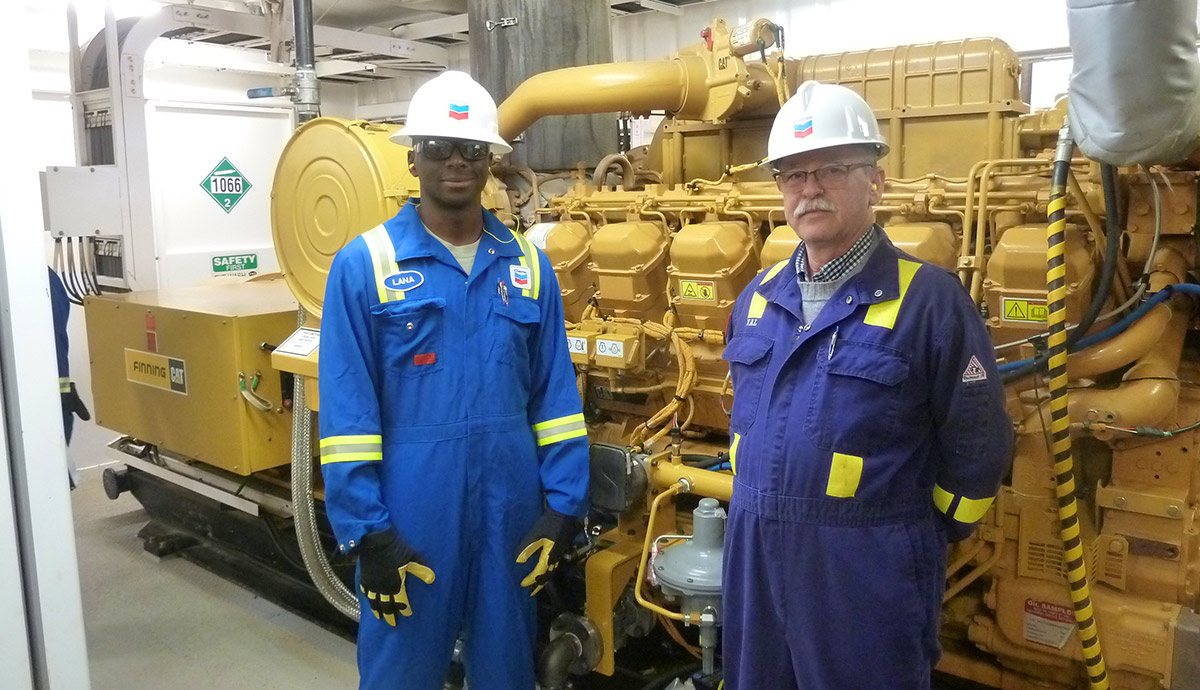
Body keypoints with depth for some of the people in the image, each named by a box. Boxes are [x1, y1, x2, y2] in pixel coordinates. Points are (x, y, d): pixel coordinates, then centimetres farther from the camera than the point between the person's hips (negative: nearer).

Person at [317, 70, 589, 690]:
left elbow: (555, 396, 5)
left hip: (512, 512, 3)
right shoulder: (363, 265, -5)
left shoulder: (528, 265, 6)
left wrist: (563, 507, 1)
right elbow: (346, 413, -8)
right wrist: (365, 533, -11)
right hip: (408, 515, -3)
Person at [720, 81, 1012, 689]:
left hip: (867, 572, -5)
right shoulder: (756, 298, 7)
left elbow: (977, 448, -8)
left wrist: (920, 537, 1)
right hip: (753, 558, 6)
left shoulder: (928, 298, -11)